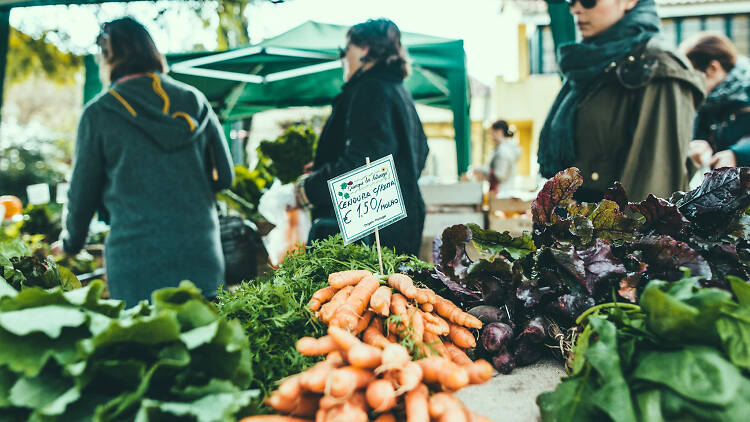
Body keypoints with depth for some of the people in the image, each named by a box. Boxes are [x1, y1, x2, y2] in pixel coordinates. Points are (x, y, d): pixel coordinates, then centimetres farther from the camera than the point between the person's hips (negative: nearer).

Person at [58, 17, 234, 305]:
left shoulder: (99, 113, -2)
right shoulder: (195, 101, 6)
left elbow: (82, 195, 5)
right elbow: (225, 176, 11)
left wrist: (70, 243, 24)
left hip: (136, 266, -3)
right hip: (202, 259, 3)